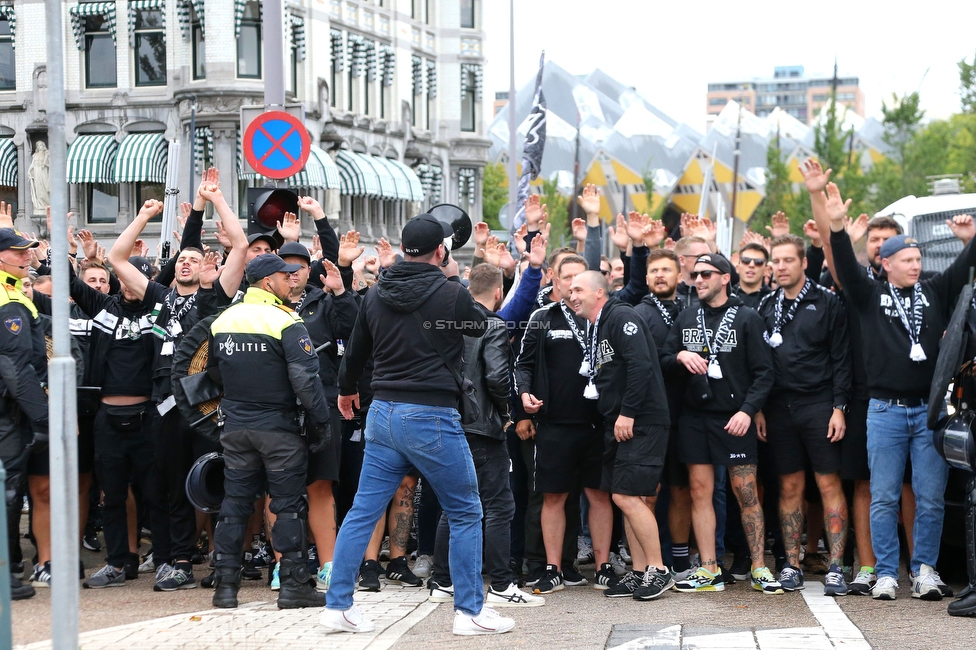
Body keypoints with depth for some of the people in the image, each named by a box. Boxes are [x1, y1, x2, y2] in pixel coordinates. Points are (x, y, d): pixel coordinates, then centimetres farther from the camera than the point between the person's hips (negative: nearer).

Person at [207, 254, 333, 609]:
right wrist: (319, 421, -9)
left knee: (234, 503, 10)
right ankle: (295, 583, 3)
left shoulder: (222, 321, 7)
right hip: (279, 430, -5)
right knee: (288, 505, 2)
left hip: (235, 429, 5)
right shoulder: (286, 323, -13)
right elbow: (305, 378, -17)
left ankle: (226, 584, 9)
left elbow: (215, 372, 18)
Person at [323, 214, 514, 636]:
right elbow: (479, 324, 9)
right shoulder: (450, 294, -12)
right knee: (465, 513, 7)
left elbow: (356, 349, 18)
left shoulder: (376, 294, 5)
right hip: (432, 416, -5)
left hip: (383, 412, 6)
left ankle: (338, 606, 11)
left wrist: (346, 390, 36)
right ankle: (470, 611, 9)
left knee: (363, 511, 10)